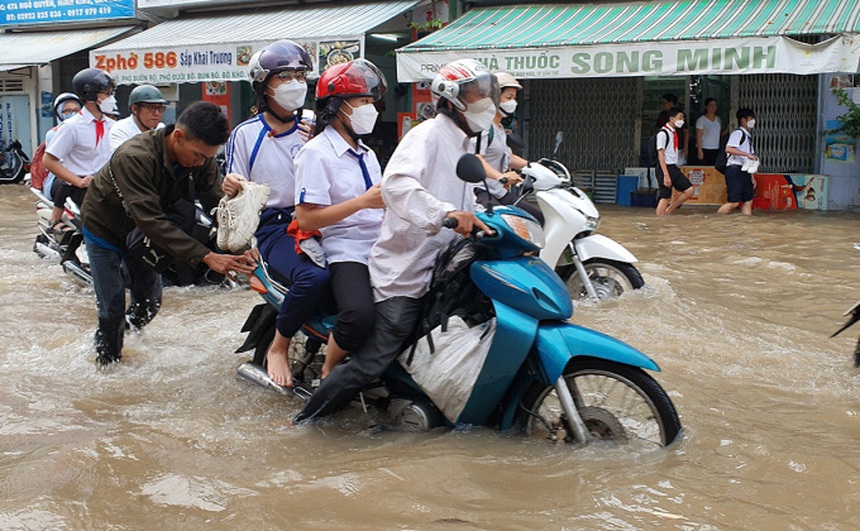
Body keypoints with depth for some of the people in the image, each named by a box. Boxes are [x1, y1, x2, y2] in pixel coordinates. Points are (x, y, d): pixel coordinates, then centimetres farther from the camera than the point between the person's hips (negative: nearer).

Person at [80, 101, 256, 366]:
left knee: (150, 302, 14)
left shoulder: (201, 159, -22)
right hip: (105, 229, -5)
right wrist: (205, 256, -52)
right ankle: (108, 363, 19)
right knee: (112, 309, -4)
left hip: (141, 233, 5)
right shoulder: (133, 157, -40)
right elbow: (151, 220, -45)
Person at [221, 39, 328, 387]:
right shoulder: (246, 134, 6)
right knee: (314, 277, -34)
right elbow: (234, 200, 6)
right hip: (273, 227, -3)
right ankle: (278, 348, -10)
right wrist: (230, 189, -16)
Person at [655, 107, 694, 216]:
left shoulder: (674, 132, 14)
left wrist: (675, 169, 19)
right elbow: (660, 155, -18)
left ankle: (668, 211, 9)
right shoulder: (663, 133, -14)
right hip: (665, 167, -9)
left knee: (689, 190, 3)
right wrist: (666, 175, -23)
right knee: (665, 197, -7)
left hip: (674, 167, 9)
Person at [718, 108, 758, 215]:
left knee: (748, 201, 7)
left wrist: (751, 177, 19)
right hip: (735, 170, -10)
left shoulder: (748, 136, 21)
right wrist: (748, 154, -24)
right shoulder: (738, 133, -8)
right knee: (734, 202, -13)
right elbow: (728, 149, -25)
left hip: (744, 171, 10)